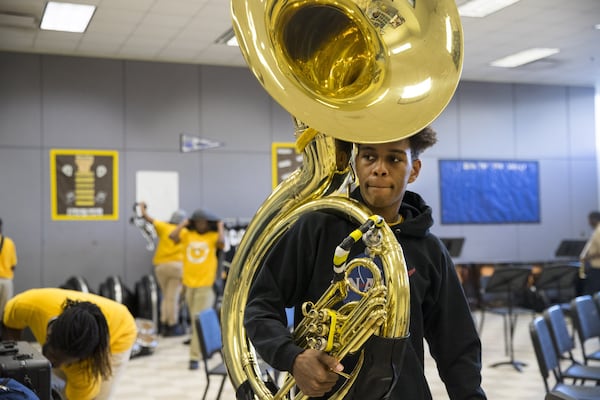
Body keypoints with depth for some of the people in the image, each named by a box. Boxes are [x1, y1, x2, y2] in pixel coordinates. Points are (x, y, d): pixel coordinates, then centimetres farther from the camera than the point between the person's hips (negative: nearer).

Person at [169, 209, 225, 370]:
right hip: (189, 284, 4)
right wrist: (183, 224, 1)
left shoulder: (213, 236, -2)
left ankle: (195, 356, -4)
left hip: (206, 285, -4)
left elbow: (221, 242, -23)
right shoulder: (187, 235, 5)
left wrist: (220, 227, -7)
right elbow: (172, 236, -11)